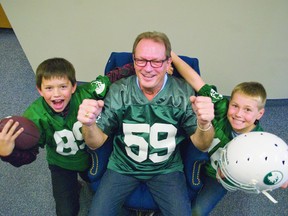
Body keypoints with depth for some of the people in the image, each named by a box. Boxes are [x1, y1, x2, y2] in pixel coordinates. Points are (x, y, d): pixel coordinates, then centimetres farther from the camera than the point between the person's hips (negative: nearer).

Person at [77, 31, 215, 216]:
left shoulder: (184, 92, -14)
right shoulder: (118, 91, -13)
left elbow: (201, 145, -11)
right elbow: (96, 143, -10)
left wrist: (204, 124, -35)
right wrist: (89, 124, -34)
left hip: (167, 169, 0)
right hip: (123, 167, 1)